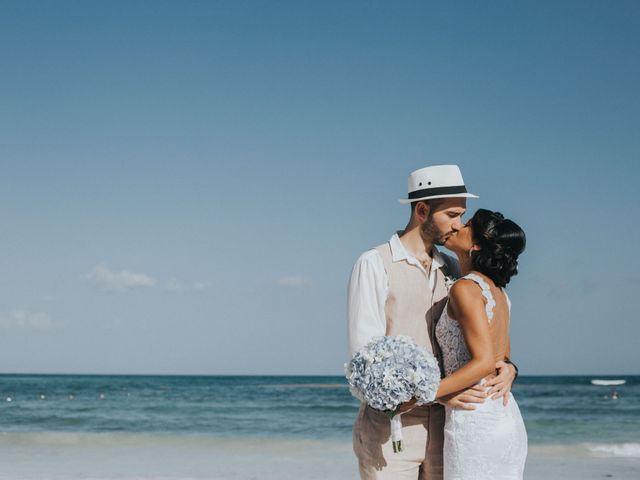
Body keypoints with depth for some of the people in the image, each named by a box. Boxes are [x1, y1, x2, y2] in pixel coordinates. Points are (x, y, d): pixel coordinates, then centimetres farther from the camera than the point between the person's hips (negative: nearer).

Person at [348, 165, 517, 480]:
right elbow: (365, 355, -15)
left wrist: (507, 367, -11)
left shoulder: (452, 271, 13)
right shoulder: (373, 265, -6)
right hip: (388, 429, -6)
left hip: (441, 430, 6)